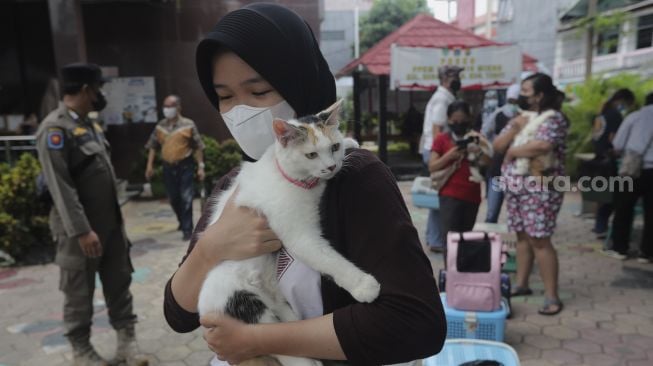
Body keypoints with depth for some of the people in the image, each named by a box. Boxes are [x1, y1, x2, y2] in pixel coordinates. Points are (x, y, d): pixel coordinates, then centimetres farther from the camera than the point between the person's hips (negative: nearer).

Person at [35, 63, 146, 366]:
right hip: (81, 230, -8)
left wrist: (115, 217, 17)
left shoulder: (89, 124, 11)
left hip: (111, 224, 8)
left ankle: (127, 340, 24)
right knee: (79, 293, 9)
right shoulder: (55, 128, -16)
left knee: (119, 284, 12)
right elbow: (61, 187, -21)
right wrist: (82, 231, -22)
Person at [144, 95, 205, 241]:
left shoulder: (188, 125, -6)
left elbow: (198, 147, -5)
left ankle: (187, 229, 1)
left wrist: (201, 166, -8)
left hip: (185, 166, -4)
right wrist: (150, 165, 3)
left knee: (186, 198, -5)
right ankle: (183, 221, 37)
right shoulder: (160, 126, 6)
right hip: (168, 167, 5)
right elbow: (153, 146, 9)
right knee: (173, 198, 14)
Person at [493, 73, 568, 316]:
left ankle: (552, 296, 3)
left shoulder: (553, 118, -9)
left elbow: (542, 145, -29)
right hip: (515, 185, 7)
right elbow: (497, 145, 6)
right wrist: (514, 127, -10)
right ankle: (521, 284, 24)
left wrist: (513, 151, -14)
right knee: (522, 235, 12)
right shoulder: (520, 117, 14)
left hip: (540, 188, -7)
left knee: (539, 240, -6)